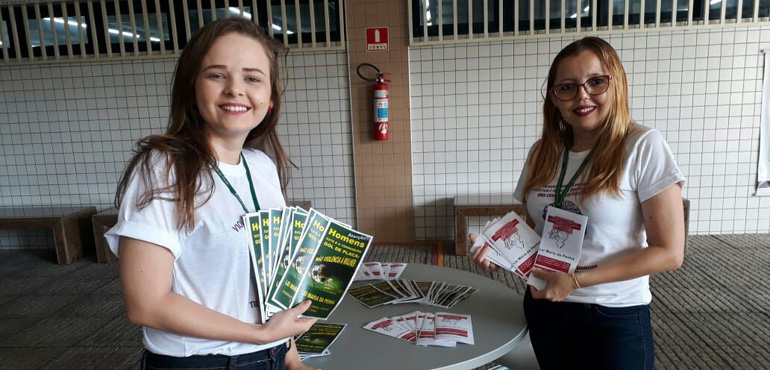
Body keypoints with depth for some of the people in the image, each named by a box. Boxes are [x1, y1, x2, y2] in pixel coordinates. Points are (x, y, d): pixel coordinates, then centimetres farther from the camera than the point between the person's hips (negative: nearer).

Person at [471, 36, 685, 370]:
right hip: (543, 307, 5)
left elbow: (669, 252, -14)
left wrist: (576, 280, -21)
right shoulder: (542, 153, 1)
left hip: (614, 317, -5)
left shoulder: (643, 147, -13)